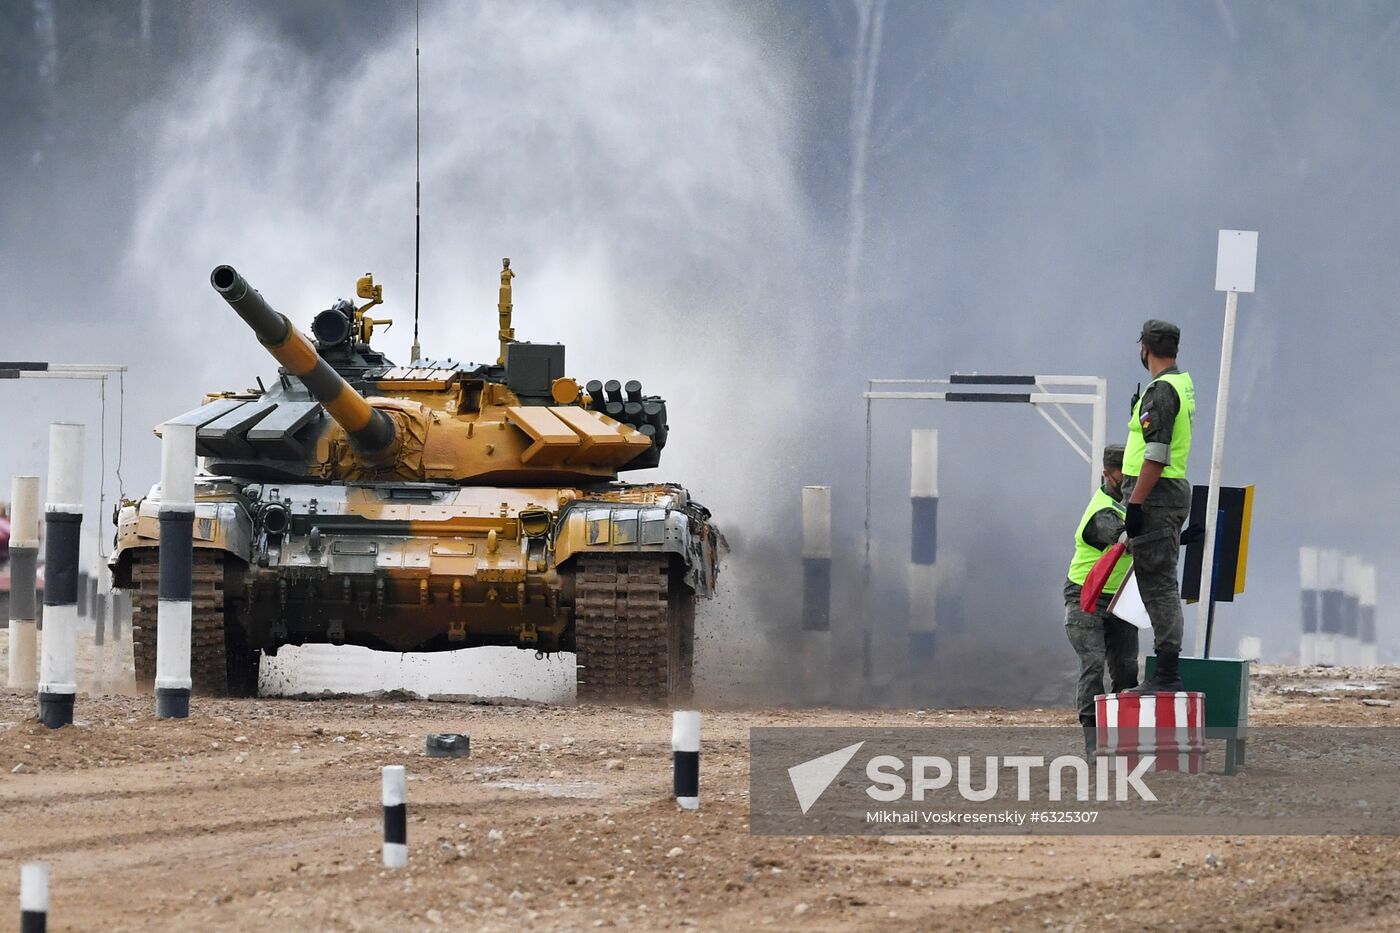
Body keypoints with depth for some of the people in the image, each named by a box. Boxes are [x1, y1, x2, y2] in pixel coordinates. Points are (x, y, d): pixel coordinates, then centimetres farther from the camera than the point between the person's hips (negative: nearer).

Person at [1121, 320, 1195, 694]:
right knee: (1162, 584, 13)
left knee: (1157, 584, -10)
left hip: (1154, 494, -10)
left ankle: (1167, 674, -13)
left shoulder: (1161, 390, -15)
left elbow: (1157, 454, -21)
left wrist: (1135, 503, -21)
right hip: (1175, 490, 10)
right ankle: (1167, 672, 14)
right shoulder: (1183, 383, 16)